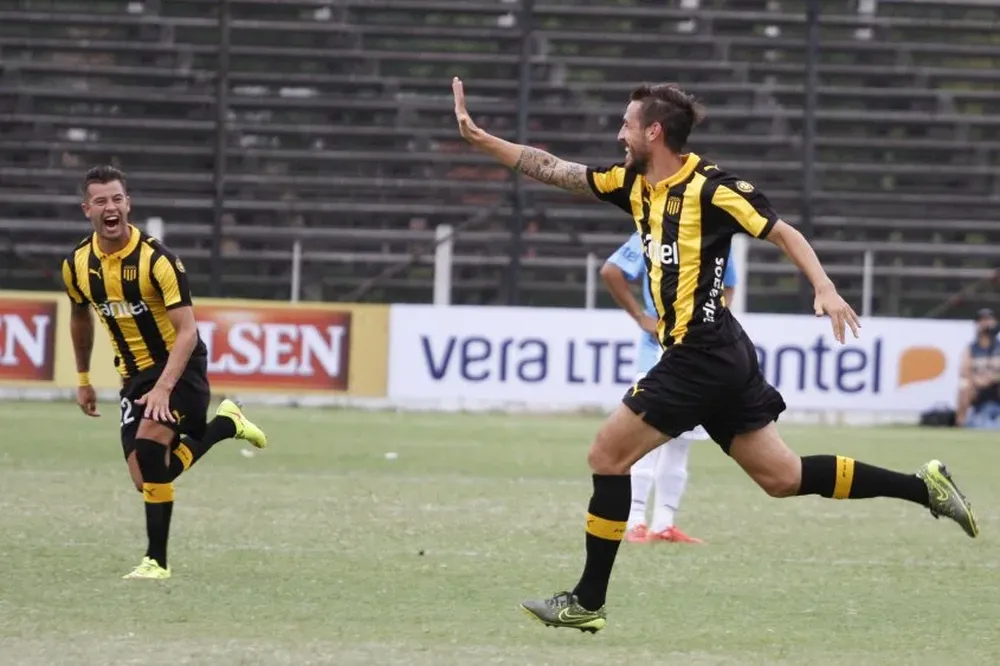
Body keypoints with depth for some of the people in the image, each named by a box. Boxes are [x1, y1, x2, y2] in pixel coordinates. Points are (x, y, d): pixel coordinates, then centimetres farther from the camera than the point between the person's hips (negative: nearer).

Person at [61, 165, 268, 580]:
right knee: (148, 475, -3)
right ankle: (226, 424, 24)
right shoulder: (77, 265, -4)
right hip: (135, 375, 6)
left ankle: (157, 560, -19)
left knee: (149, 443, -28)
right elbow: (80, 317, 18)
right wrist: (83, 379, 21)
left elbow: (187, 331, -24)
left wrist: (163, 388, -35)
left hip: (179, 366, -6)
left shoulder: (156, 259, -21)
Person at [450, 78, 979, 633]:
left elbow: (781, 232, -9)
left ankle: (588, 602, 2)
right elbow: (553, 170, 16)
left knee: (607, 456, -4)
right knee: (782, 477, 10)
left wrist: (825, 290, -22)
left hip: (701, 356, -9)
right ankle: (924, 487, 12)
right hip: (723, 358, 9)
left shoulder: (709, 186, -11)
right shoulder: (634, 184, 12)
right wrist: (479, 138, 10)